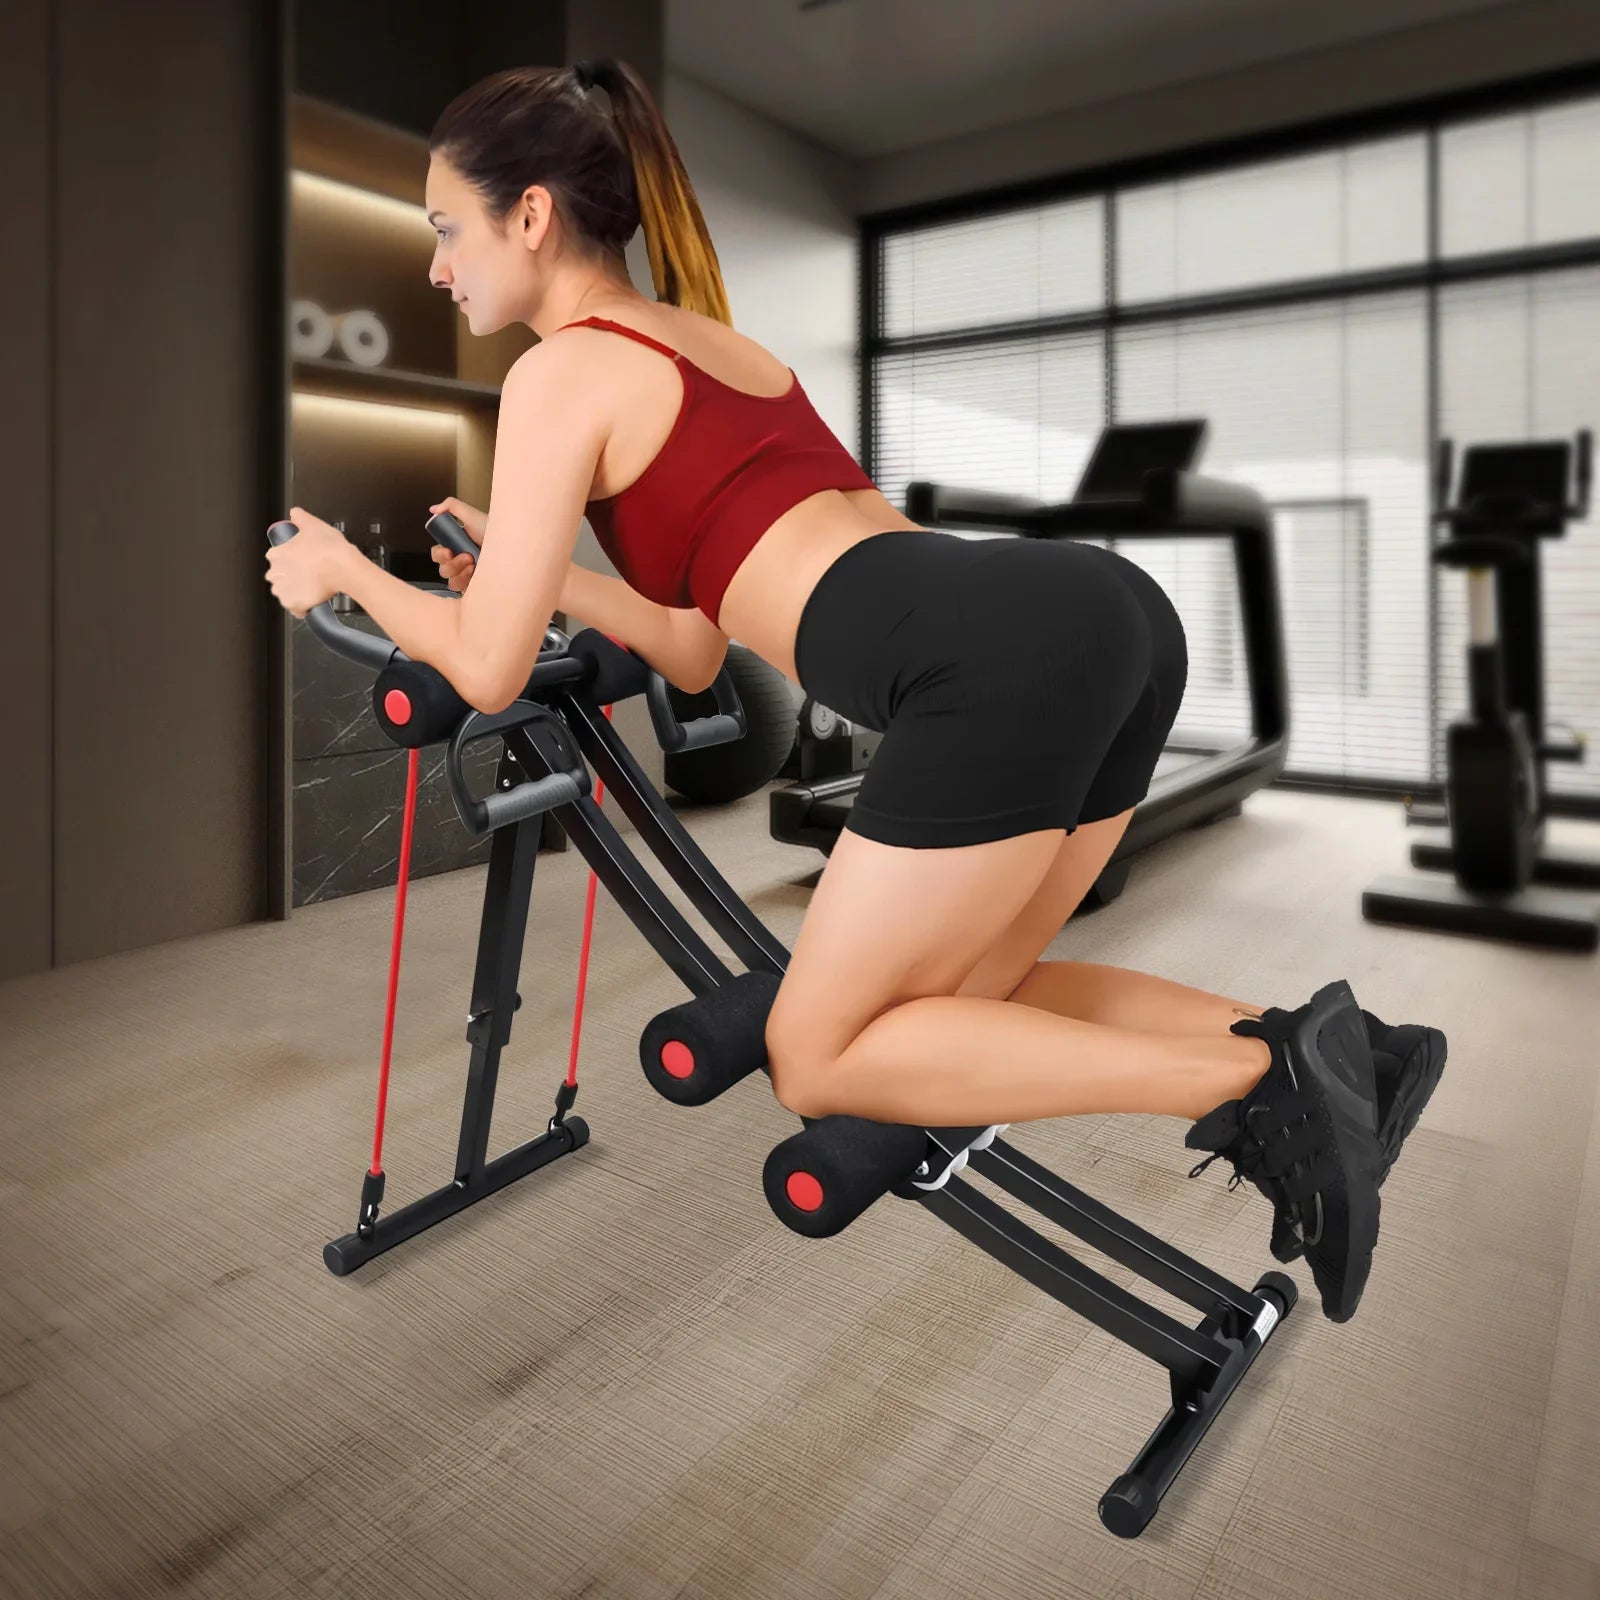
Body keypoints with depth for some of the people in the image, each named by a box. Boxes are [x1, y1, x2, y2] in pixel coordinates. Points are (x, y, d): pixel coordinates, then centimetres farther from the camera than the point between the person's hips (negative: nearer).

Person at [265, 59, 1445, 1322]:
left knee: (818, 1059, 6)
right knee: (951, 1000, 22)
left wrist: (348, 570, 24)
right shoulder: (713, 342, 30)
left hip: (999, 666, -9)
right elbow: (695, 651, 31)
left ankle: (1261, 1077, -2)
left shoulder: (568, 372, 6)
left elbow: (491, 666, 7)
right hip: (1107, 611, 9)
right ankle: (1315, 1048, 10)